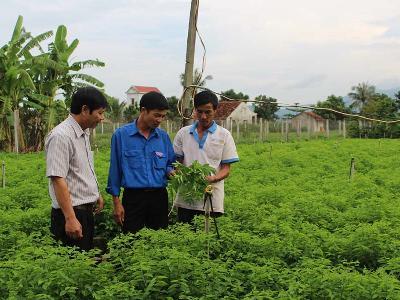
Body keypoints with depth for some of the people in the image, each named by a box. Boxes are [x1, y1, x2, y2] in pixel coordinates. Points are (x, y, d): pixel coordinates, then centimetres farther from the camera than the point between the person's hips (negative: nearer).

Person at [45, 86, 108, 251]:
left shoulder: (84, 134, 10)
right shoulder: (61, 136, -19)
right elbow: (58, 180, -24)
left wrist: (96, 194, 26)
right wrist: (70, 218, -26)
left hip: (86, 210, 9)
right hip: (71, 212, -9)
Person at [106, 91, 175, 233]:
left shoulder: (163, 136, 7)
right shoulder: (121, 135, -2)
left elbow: (170, 163, 16)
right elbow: (115, 170, 1)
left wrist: (171, 172, -8)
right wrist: (116, 202, -1)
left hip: (159, 196, 3)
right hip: (134, 196, -3)